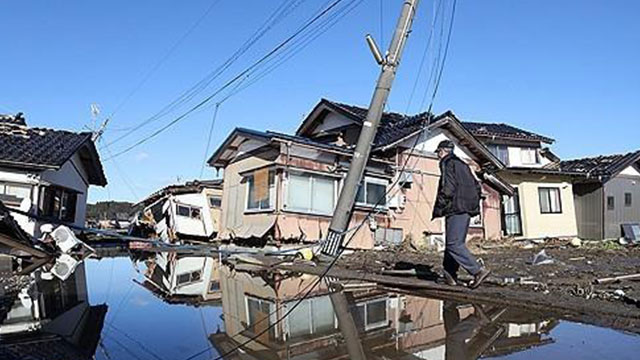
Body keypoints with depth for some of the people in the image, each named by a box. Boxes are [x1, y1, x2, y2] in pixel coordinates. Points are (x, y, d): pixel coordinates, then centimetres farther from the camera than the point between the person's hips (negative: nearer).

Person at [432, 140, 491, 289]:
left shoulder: (447, 163, -4)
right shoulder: (462, 164, 23)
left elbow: (448, 187, -17)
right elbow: (477, 187, 23)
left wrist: (438, 208, -14)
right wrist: (473, 204, 22)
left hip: (456, 209, -9)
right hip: (467, 209, 9)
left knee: (454, 244, -11)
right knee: (457, 242, 12)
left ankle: (479, 271, -17)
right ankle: (450, 274, 15)